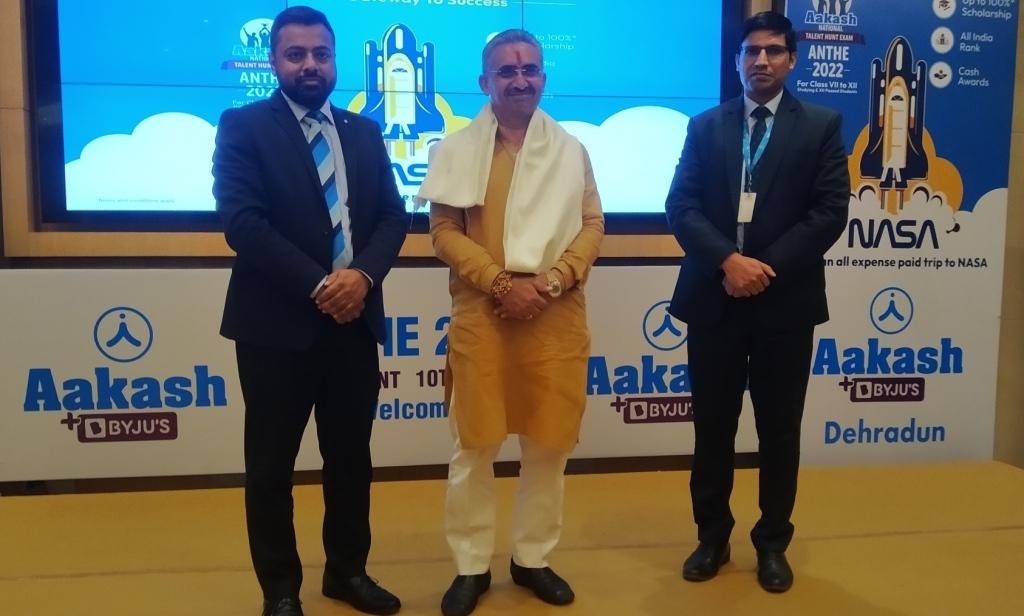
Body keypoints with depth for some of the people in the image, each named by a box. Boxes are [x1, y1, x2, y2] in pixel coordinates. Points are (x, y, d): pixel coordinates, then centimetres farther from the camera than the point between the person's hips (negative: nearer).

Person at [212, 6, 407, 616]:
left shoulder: (365, 132, 13)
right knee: (272, 467, 7)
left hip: (354, 320, 4)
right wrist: (318, 285, -18)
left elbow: (393, 216, 6)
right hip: (277, 323, -4)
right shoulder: (243, 126, -1)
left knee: (351, 458, 14)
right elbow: (242, 221, -12)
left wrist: (362, 275, -13)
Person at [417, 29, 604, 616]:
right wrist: (502, 283, -12)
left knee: (550, 443, 7)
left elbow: (593, 225, 6)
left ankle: (533, 558, 24)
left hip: (556, 313, 2)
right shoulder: (456, 150, 5)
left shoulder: (572, 149, 11)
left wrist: (551, 282, -11)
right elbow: (444, 230, -1)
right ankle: (472, 566, 18)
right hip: (482, 311, -2)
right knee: (475, 444, 3)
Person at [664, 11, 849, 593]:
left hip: (785, 300, -1)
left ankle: (773, 544, 25)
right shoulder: (706, 126, 9)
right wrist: (729, 260, -16)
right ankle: (712, 537, 24)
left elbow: (831, 211, -4)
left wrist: (768, 268, -13)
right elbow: (681, 205, -1)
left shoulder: (822, 125, 5)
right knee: (713, 426, 8)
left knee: (780, 430, 9)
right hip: (714, 297, 1)